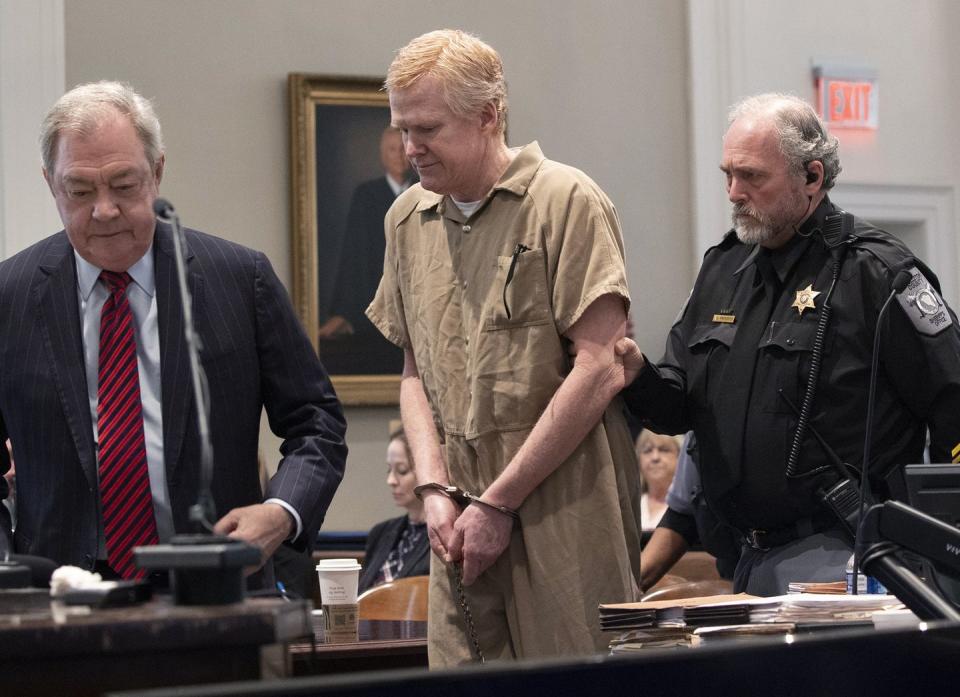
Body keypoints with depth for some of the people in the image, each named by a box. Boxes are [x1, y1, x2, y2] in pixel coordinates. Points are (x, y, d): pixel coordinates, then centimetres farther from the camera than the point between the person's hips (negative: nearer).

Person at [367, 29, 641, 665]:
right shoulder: (407, 219, 14)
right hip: (462, 521, 5)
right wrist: (434, 488, 2)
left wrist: (499, 503, -11)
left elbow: (599, 370, -11)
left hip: (565, 519, -5)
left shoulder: (566, 201, -5)